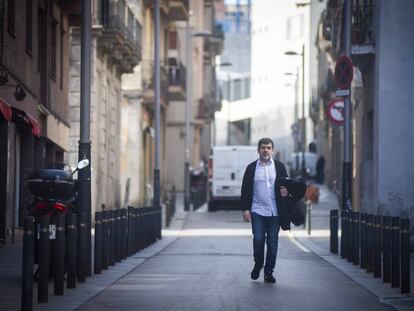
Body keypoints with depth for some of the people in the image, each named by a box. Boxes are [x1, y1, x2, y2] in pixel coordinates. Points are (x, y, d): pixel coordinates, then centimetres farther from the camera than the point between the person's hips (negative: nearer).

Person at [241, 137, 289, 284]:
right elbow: (245, 190, 5)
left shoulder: (279, 167, 7)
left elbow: (287, 185, 13)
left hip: (275, 212, 1)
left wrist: (286, 191, -11)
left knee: (272, 243, 2)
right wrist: (245, 209, -3)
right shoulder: (251, 168, 6)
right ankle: (258, 265, 17)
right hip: (257, 211, -1)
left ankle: (269, 272, 12)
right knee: (258, 240, -9)